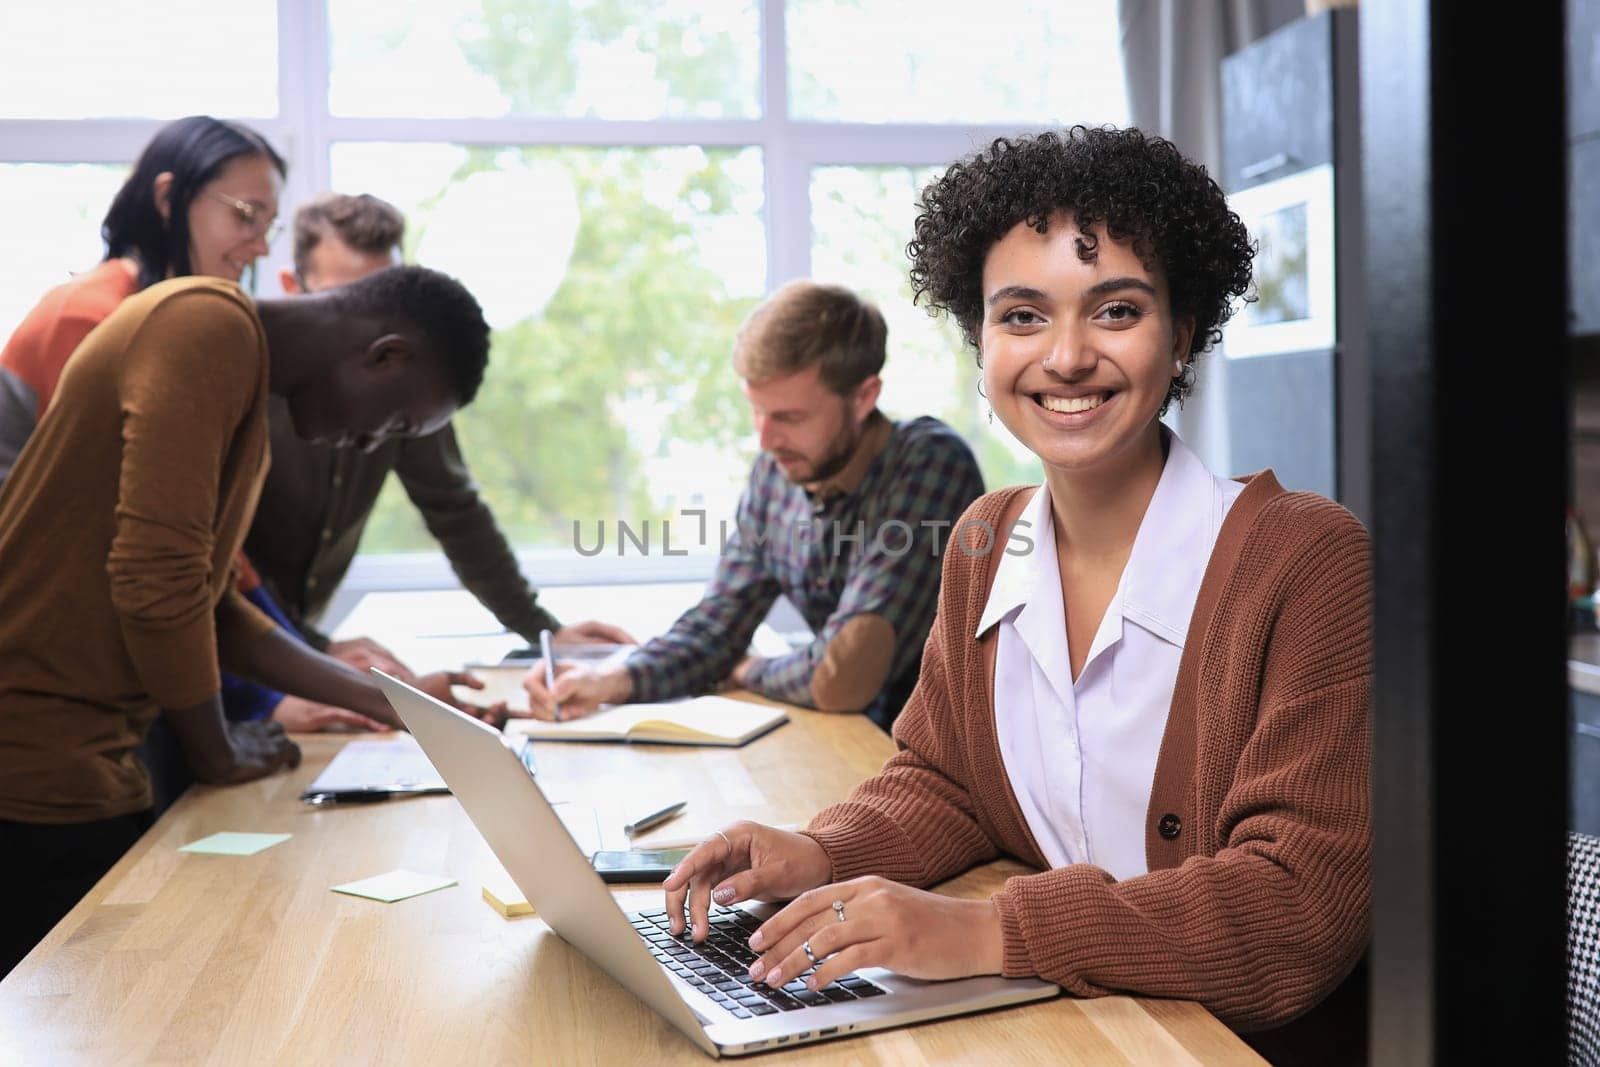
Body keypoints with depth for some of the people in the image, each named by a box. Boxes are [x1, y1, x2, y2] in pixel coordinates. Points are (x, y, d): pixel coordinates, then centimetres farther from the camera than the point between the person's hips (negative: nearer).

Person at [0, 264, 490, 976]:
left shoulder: (247, 376, 15)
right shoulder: (209, 327, -16)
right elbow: (157, 579, -23)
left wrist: (385, 700, 16)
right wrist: (217, 753, -7)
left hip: (85, 755, 10)